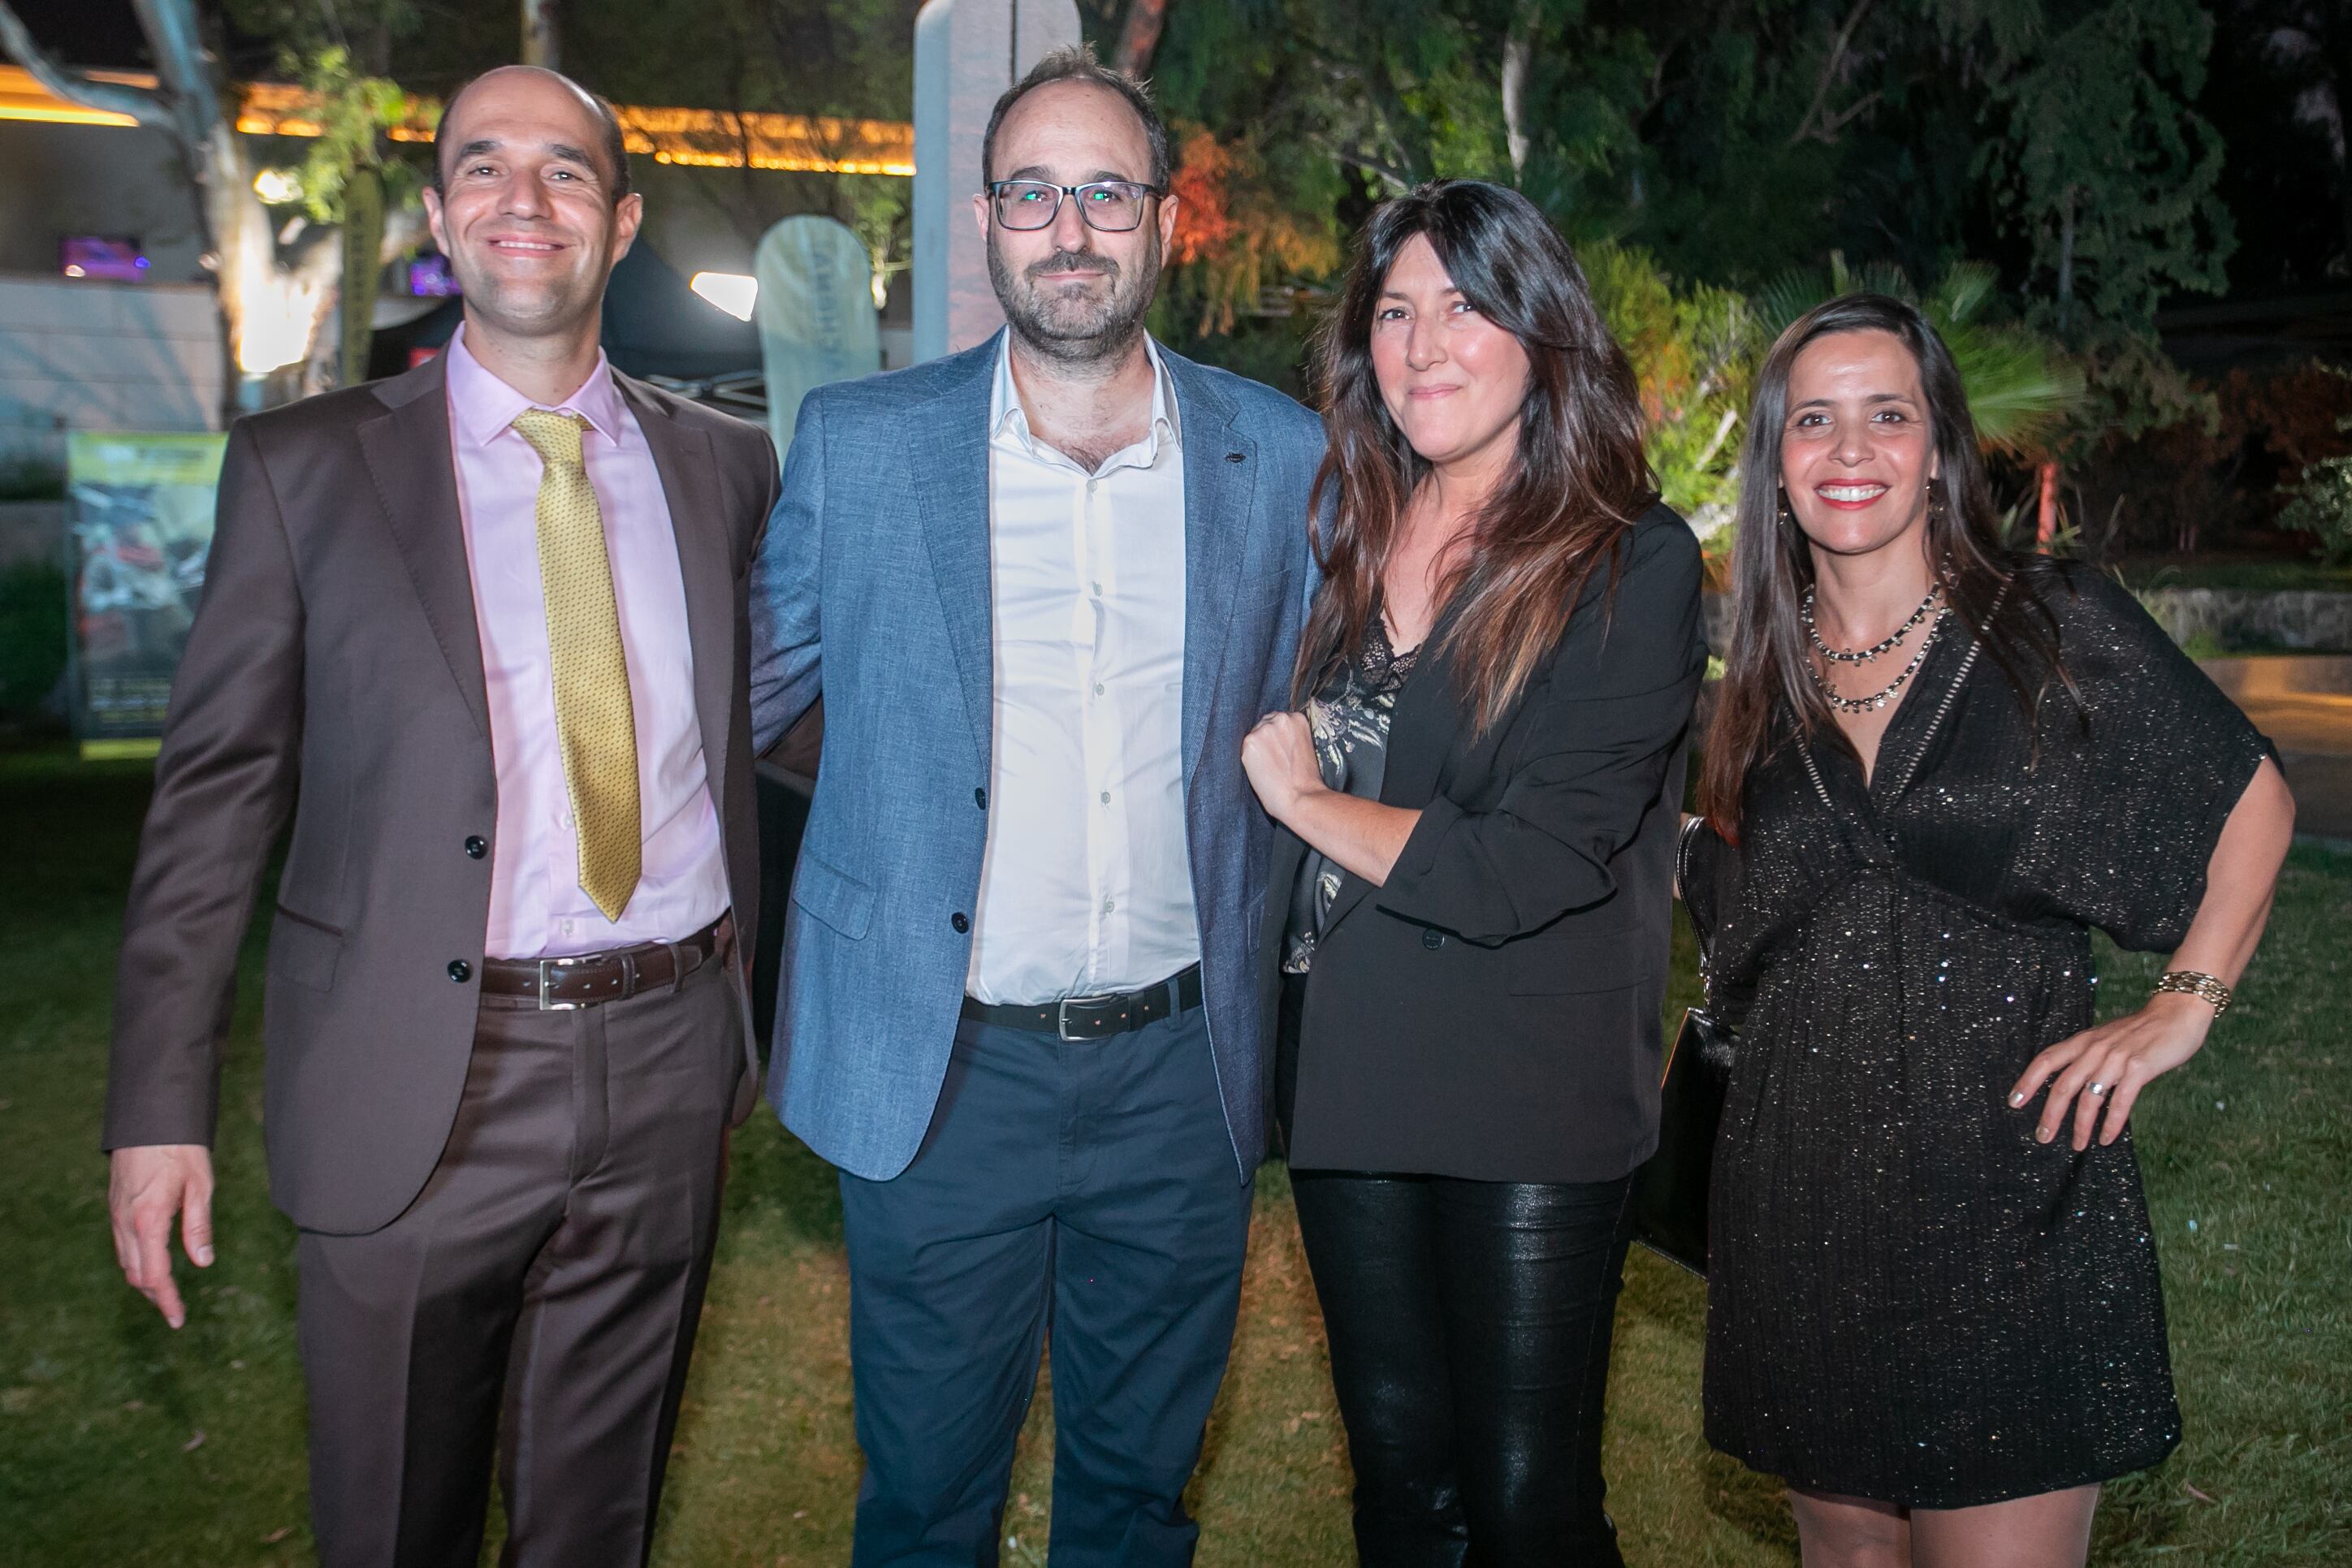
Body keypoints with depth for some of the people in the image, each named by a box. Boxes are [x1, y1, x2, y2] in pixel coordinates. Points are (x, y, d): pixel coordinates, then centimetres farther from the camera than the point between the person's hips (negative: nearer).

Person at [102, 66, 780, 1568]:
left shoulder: (728, 465, 5)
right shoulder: (305, 466, -2)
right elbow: (215, 793, -2)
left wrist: (749, 1009, 12)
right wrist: (162, 1103, -6)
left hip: (667, 1078, 2)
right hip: (418, 1091, -1)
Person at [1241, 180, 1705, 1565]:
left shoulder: (1633, 564, -10)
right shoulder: (1352, 545, 8)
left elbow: (1525, 869, -17)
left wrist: (1307, 800, -7)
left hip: (1534, 1100, -5)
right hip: (1350, 1076, 5)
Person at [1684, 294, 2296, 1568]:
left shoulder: (2055, 626, -3)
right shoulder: (1762, 682, 7)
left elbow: (2254, 801, 6)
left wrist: (2182, 1008, -2)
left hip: (2013, 1187, -3)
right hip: (1804, 1204, 3)